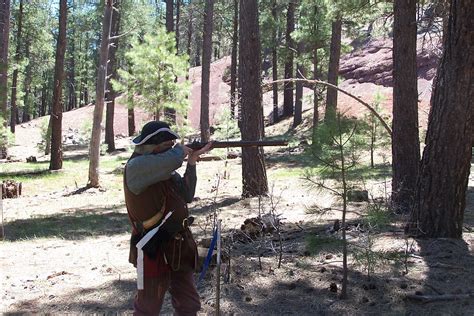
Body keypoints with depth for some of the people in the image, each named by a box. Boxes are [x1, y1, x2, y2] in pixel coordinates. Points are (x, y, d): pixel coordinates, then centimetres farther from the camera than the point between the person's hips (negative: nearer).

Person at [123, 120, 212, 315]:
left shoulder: (166, 169, 9)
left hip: (179, 247, 8)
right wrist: (180, 150, -10)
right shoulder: (136, 166, -17)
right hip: (154, 249, -8)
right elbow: (171, 160, -34)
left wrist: (191, 162, 4)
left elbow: (186, 196, 12)